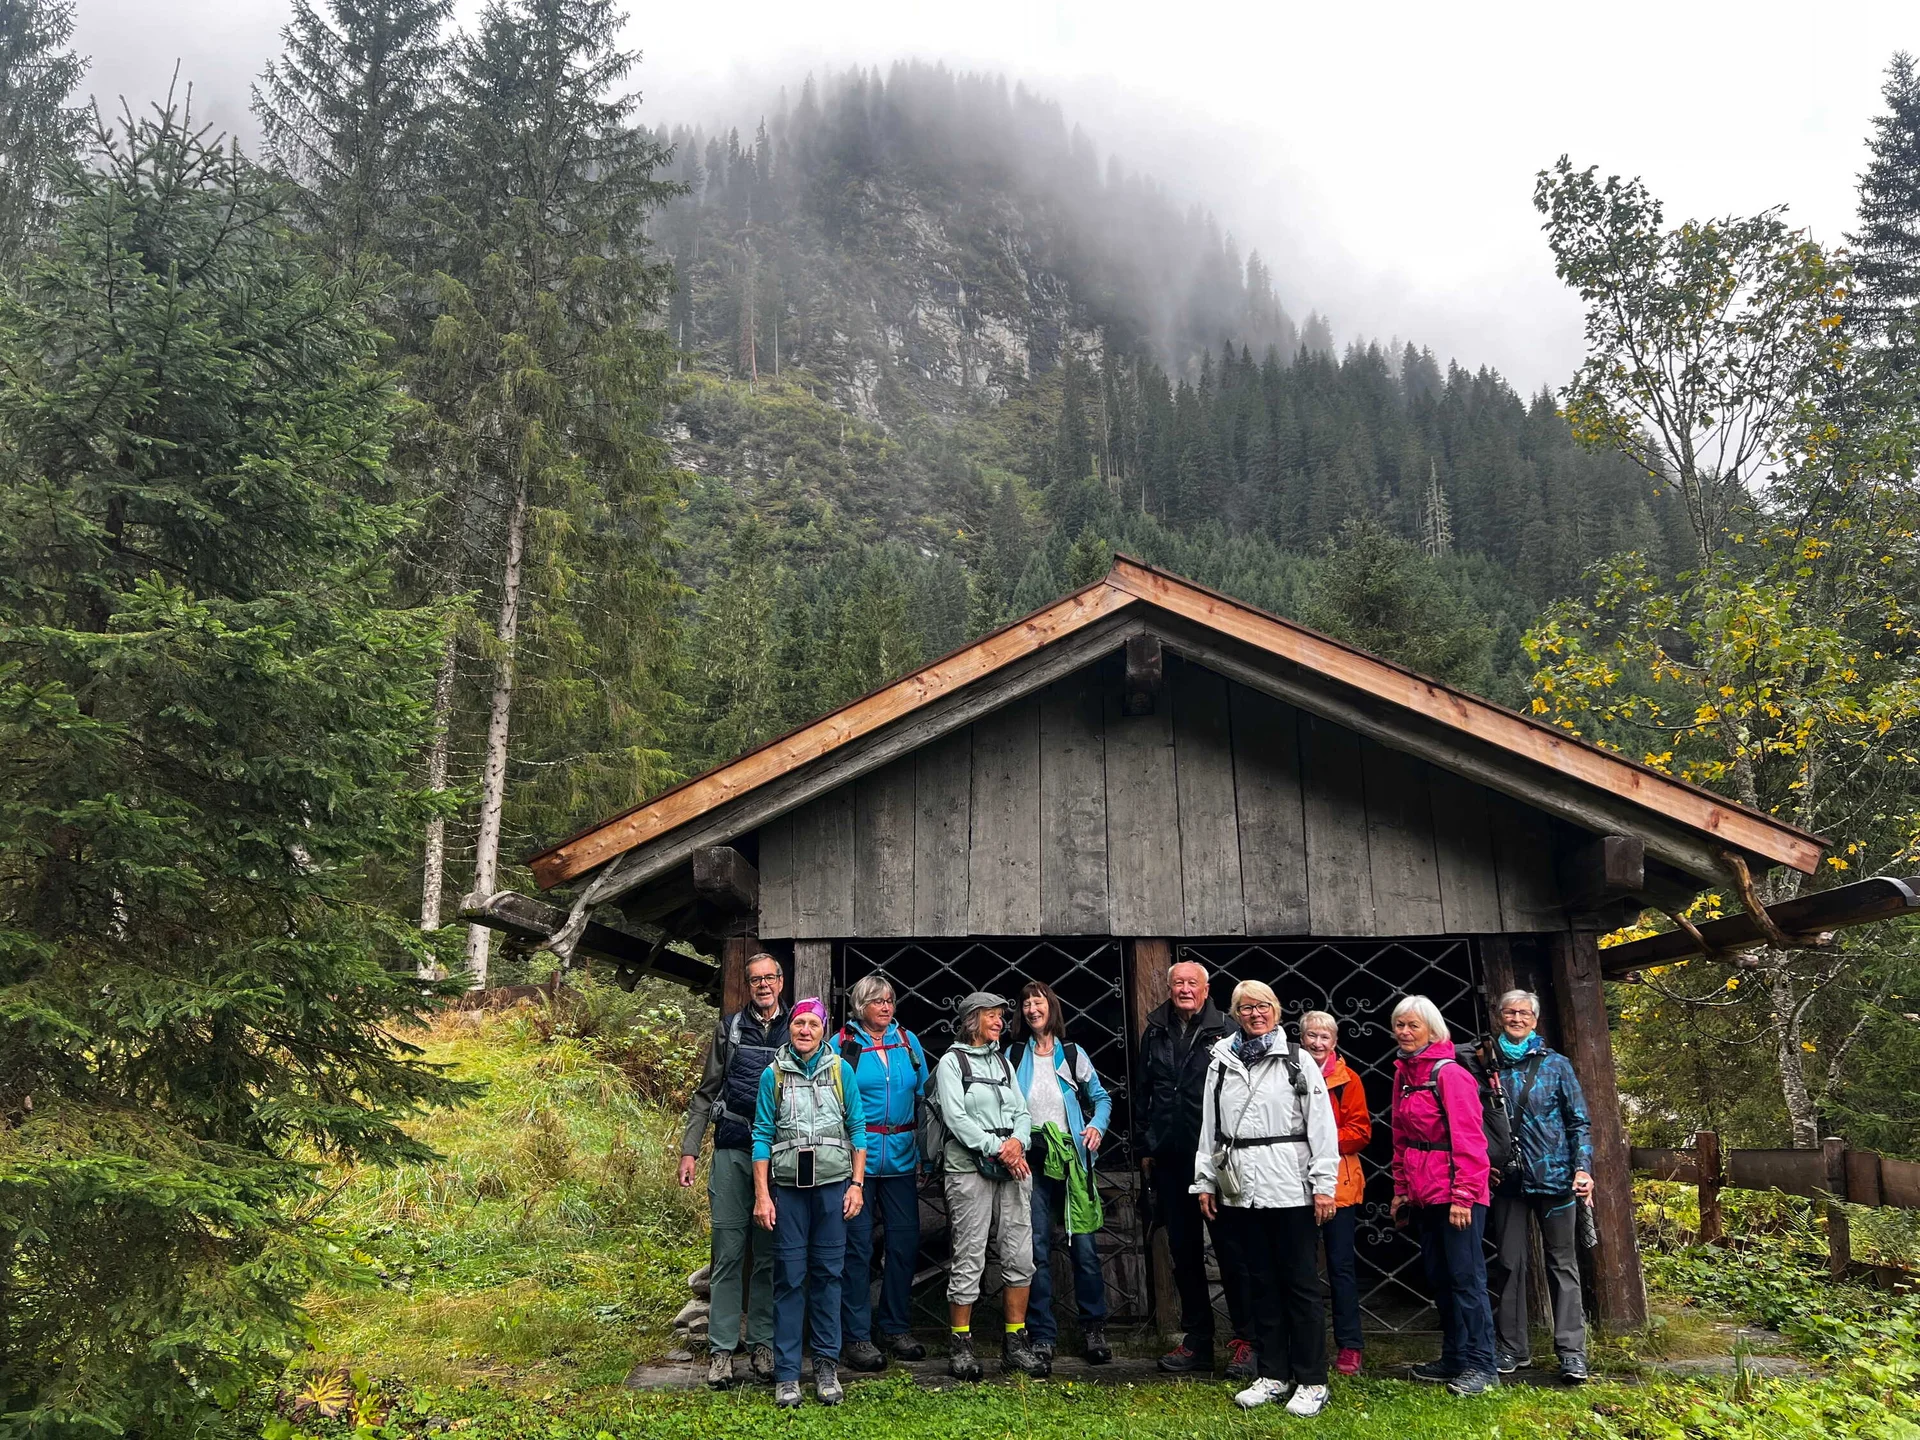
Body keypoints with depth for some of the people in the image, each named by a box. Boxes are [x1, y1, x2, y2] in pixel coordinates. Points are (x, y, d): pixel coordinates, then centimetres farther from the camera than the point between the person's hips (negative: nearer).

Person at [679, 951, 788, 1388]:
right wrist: (689, 1150, 4)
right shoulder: (730, 1027, 9)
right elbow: (707, 1093, 11)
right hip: (732, 1150, 0)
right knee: (728, 1249, 0)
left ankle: (763, 1344, 16)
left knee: (770, 1254, 6)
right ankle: (721, 1348, 7)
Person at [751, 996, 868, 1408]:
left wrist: (857, 1184, 1)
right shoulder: (773, 1074, 4)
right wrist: (762, 1195, -1)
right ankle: (786, 1373, 9)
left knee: (828, 1274, 5)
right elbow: (762, 1136, 4)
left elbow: (857, 1128, 6)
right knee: (789, 1277, 1)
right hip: (788, 1187, 0)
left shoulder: (841, 1070, 4)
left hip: (833, 1185, 1)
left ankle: (827, 1365, 15)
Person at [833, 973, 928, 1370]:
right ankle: (857, 1337, 10)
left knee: (905, 1241, 7)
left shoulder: (909, 1042, 10)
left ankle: (895, 1329, 22)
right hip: (857, 1156, -4)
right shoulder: (842, 1044, -2)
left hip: (901, 1156, 4)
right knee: (858, 1245, 0)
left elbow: (924, 1098, 14)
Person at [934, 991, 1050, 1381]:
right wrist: (995, 1148, -14)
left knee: (1020, 1255, 3)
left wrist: (1018, 1141, -6)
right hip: (969, 1166, -5)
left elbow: (1021, 1111, 14)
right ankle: (961, 1346, 7)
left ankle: (1015, 1342, 12)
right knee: (969, 1258, -4)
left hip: (1012, 1166, 6)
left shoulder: (1003, 1063, 18)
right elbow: (956, 1118, -9)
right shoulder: (951, 1062, 0)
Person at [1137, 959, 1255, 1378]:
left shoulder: (1225, 1032, -4)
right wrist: (1146, 1147, 13)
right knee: (1183, 1252, 11)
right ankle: (1197, 1340, 21)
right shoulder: (1154, 1034, 10)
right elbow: (1143, 1093, 15)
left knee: (1229, 1249, 0)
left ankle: (1244, 1341, 10)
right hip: (1170, 1159, 5)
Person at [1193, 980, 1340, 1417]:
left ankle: (1311, 1382, 12)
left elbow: (1322, 1125, -3)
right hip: (1239, 1189, 3)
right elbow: (1210, 1126, 12)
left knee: (1300, 1284, 2)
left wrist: (1324, 1184, -8)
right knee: (1262, 1284, 11)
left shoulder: (1298, 1061, 0)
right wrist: (1204, 1181, 9)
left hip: (1290, 1188, -3)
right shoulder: (1220, 1063, 10)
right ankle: (1272, 1376, 21)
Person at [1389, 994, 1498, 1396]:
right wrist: (1401, 1191, 15)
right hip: (1423, 1196, 8)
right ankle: (1453, 1358, 23)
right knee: (1439, 1277, 13)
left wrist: (1463, 1196, -19)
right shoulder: (1403, 1075, 12)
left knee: (1466, 1277, -4)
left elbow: (1468, 1140, -16)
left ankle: (1480, 1365, 3)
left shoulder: (1449, 1074, -12)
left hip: (1456, 1196, -8)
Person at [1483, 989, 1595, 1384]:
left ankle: (1572, 1352, 5)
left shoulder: (1556, 1066, 3)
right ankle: (1512, 1348, 15)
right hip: (1508, 1181, 2)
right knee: (1508, 1264, 6)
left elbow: (1579, 1122, 3)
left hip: (1555, 1176, -2)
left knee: (1563, 1263, 2)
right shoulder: (1490, 1066, 7)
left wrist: (1582, 1168, -8)